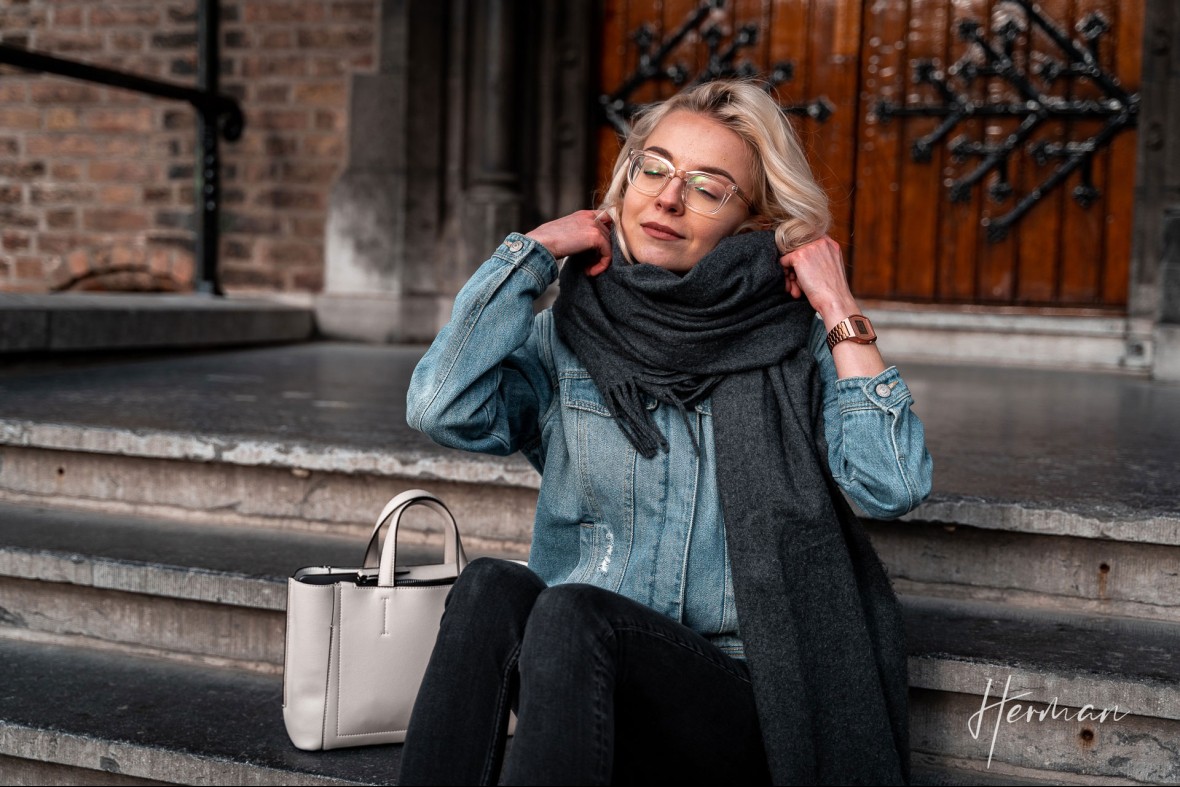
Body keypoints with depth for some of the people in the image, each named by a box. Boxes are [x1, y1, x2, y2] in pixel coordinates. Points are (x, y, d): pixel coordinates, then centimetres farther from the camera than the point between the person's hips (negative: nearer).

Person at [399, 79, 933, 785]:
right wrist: (535, 250, -2)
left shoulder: (797, 345, 4)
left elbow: (896, 486, -11)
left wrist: (842, 312, -6)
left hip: (739, 697, -1)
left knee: (568, 612, -30)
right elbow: (444, 409, -11)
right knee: (493, 587, -29)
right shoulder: (568, 335, 7)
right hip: (581, 681, 2)